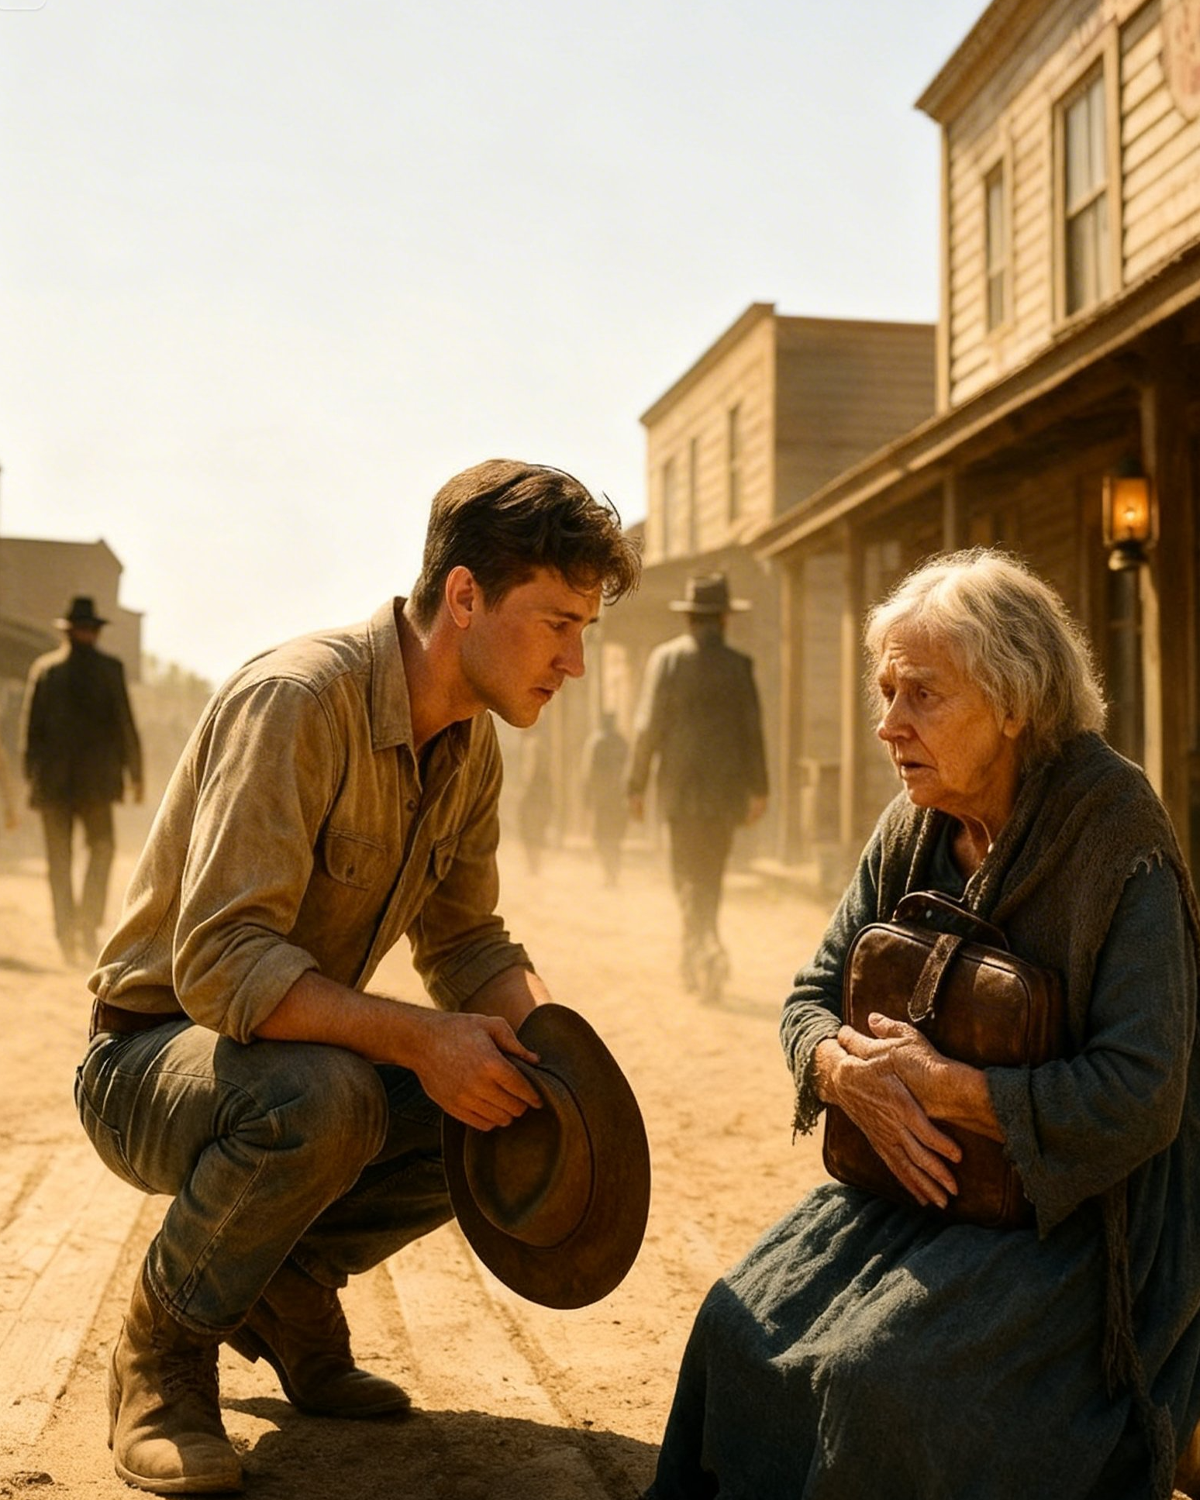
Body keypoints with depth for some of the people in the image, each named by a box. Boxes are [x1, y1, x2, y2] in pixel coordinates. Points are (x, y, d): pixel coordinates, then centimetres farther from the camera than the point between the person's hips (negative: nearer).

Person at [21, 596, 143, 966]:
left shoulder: (43, 668, 6)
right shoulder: (108, 668, -1)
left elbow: (30, 726, 7)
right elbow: (125, 724, -3)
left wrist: (31, 776, 14)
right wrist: (135, 775, 4)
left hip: (51, 778, 2)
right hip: (94, 777, -2)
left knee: (59, 856, 8)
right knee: (101, 846, 12)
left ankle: (67, 935, 6)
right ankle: (88, 924, -2)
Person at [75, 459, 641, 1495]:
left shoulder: (472, 745, 0)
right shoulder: (296, 700, -27)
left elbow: (466, 944, 6)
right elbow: (219, 963, -33)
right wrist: (416, 1039, -38)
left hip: (313, 1048, 8)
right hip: (152, 1055, -7)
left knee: (516, 1096, -11)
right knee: (319, 1096, -37)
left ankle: (289, 1290, 11)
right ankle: (162, 1350, -8)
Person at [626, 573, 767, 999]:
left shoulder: (665, 658, -3)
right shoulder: (738, 664, -2)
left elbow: (648, 725, -5)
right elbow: (751, 729, -2)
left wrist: (636, 784, 2)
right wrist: (758, 789, 7)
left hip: (681, 785, -1)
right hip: (727, 787, 1)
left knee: (690, 876, 4)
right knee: (710, 875, 13)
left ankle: (707, 948, -17)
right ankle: (692, 963, 20)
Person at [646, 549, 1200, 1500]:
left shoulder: (1114, 842, -17)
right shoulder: (912, 834, 4)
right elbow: (815, 995, 9)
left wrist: (940, 1084, -20)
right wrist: (845, 1069, -15)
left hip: (1072, 1203, -6)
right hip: (919, 1175, 6)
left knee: (876, 1370, -26)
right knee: (740, 1325, -13)